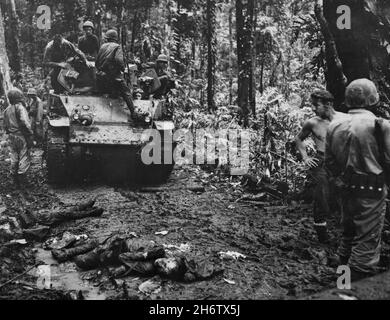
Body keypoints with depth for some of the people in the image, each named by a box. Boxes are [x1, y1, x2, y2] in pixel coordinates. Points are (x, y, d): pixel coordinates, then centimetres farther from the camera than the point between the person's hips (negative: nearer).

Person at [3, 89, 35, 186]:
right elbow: (25, 123, -24)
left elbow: (5, 126, 15)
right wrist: (30, 134, -20)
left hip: (11, 137, 8)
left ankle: (15, 177, 24)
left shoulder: (7, 110, 10)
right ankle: (22, 177, 4)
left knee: (14, 157, 16)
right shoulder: (20, 108, -14)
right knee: (24, 157, 2)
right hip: (21, 136, -7)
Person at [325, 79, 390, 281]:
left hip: (347, 189, 6)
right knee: (367, 238, 2)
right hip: (371, 191, -6)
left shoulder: (334, 126, 3)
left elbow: (329, 161, 8)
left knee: (349, 232, 21)